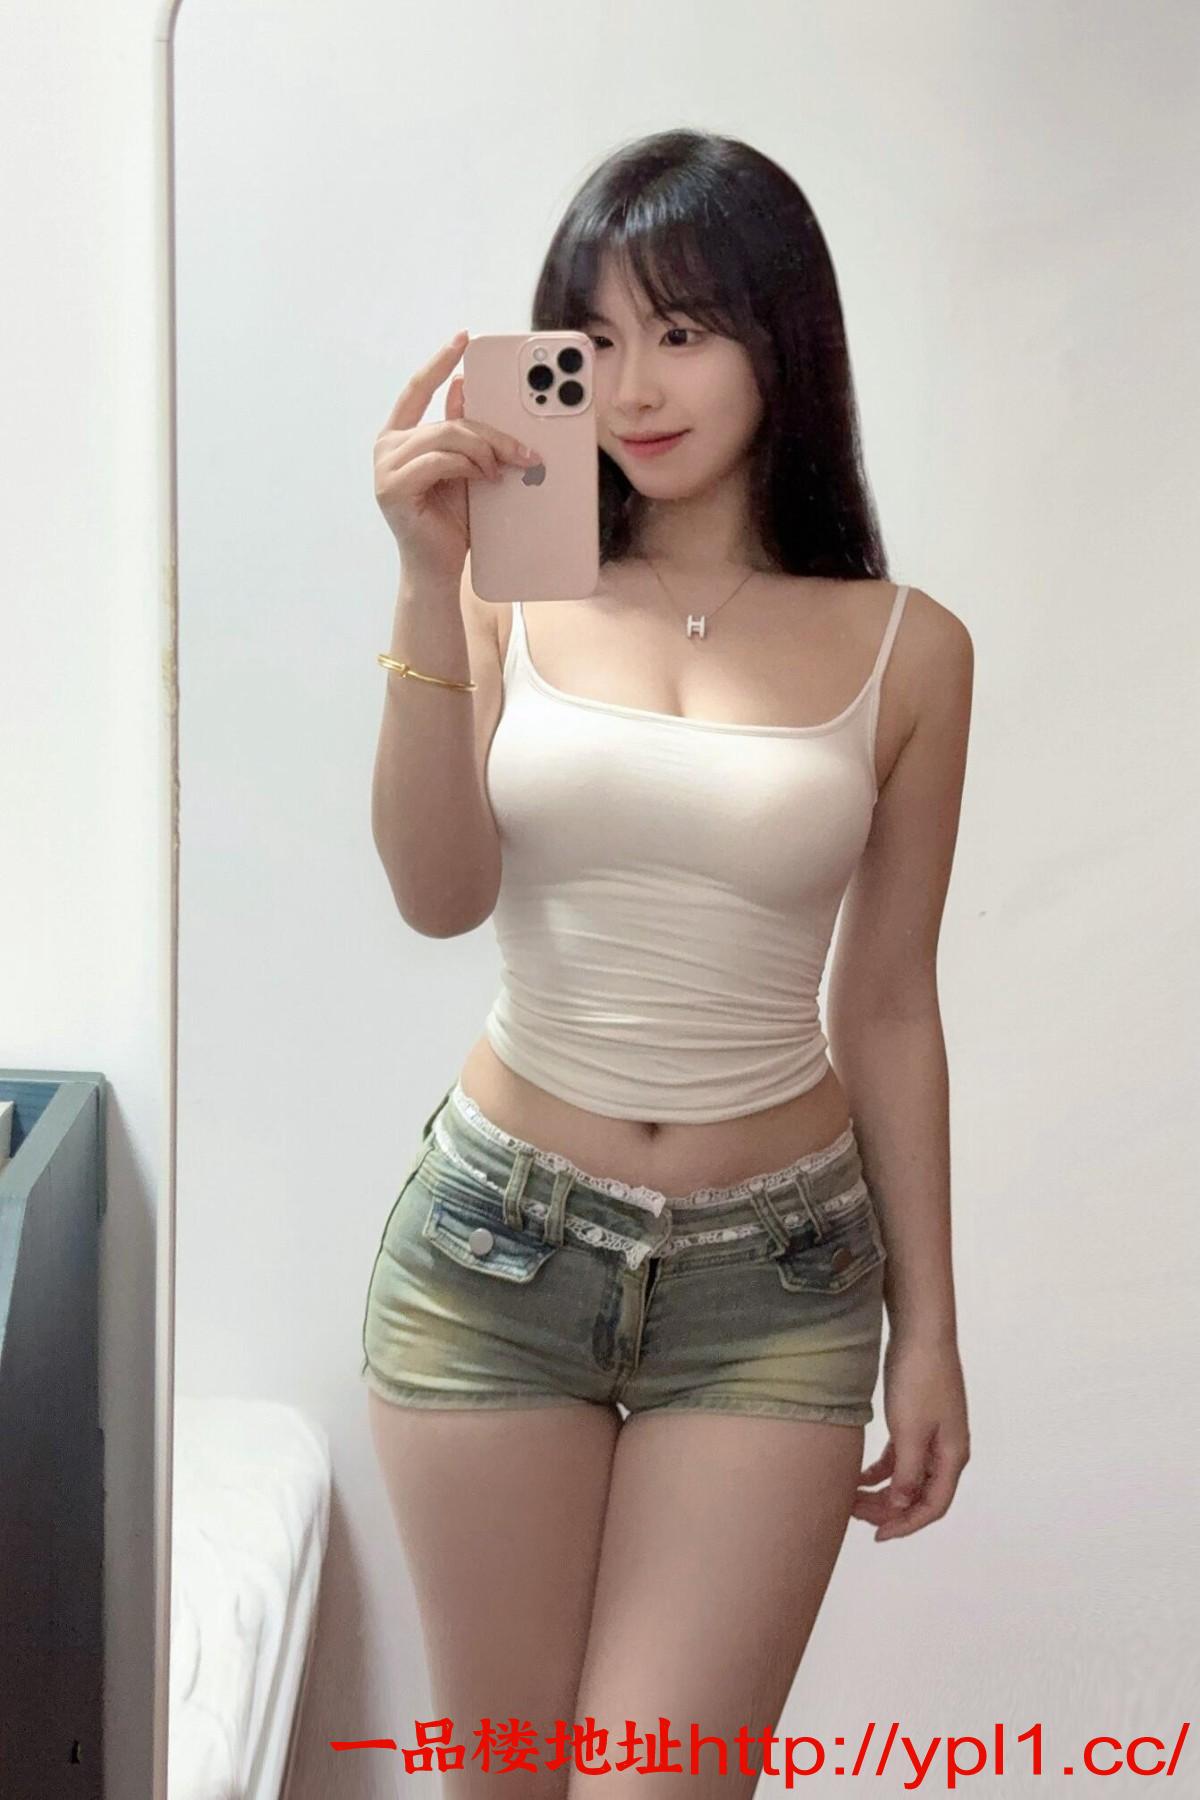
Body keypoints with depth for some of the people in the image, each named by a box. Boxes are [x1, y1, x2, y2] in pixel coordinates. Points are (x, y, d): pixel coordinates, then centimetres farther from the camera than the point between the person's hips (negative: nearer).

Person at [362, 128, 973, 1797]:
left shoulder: (907, 649, -2)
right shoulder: (516, 598, -1)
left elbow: (888, 1008, 4)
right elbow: (439, 895, -14)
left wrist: (929, 1326, 7)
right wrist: (432, 583, -24)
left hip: (775, 1278, -1)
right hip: (494, 1244, 1)